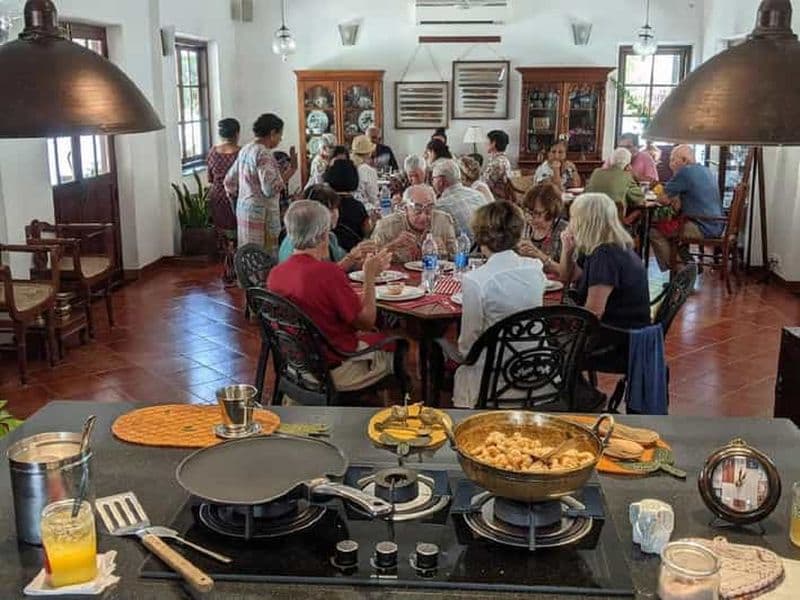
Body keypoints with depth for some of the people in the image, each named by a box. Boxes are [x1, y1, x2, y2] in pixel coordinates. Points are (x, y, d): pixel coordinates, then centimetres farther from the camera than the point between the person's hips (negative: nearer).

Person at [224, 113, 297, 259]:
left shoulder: (245, 150, 12)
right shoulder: (263, 153, -16)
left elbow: (229, 182, 20)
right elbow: (271, 189, -24)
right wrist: (291, 169, -16)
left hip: (243, 207, 10)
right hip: (261, 213, -10)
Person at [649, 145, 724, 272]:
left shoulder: (684, 172, -11)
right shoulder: (707, 171, 17)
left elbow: (664, 200, -9)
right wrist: (677, 199, 12)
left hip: (702, 228, -10)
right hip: (717, 226, 10)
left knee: (655, 232, -4)